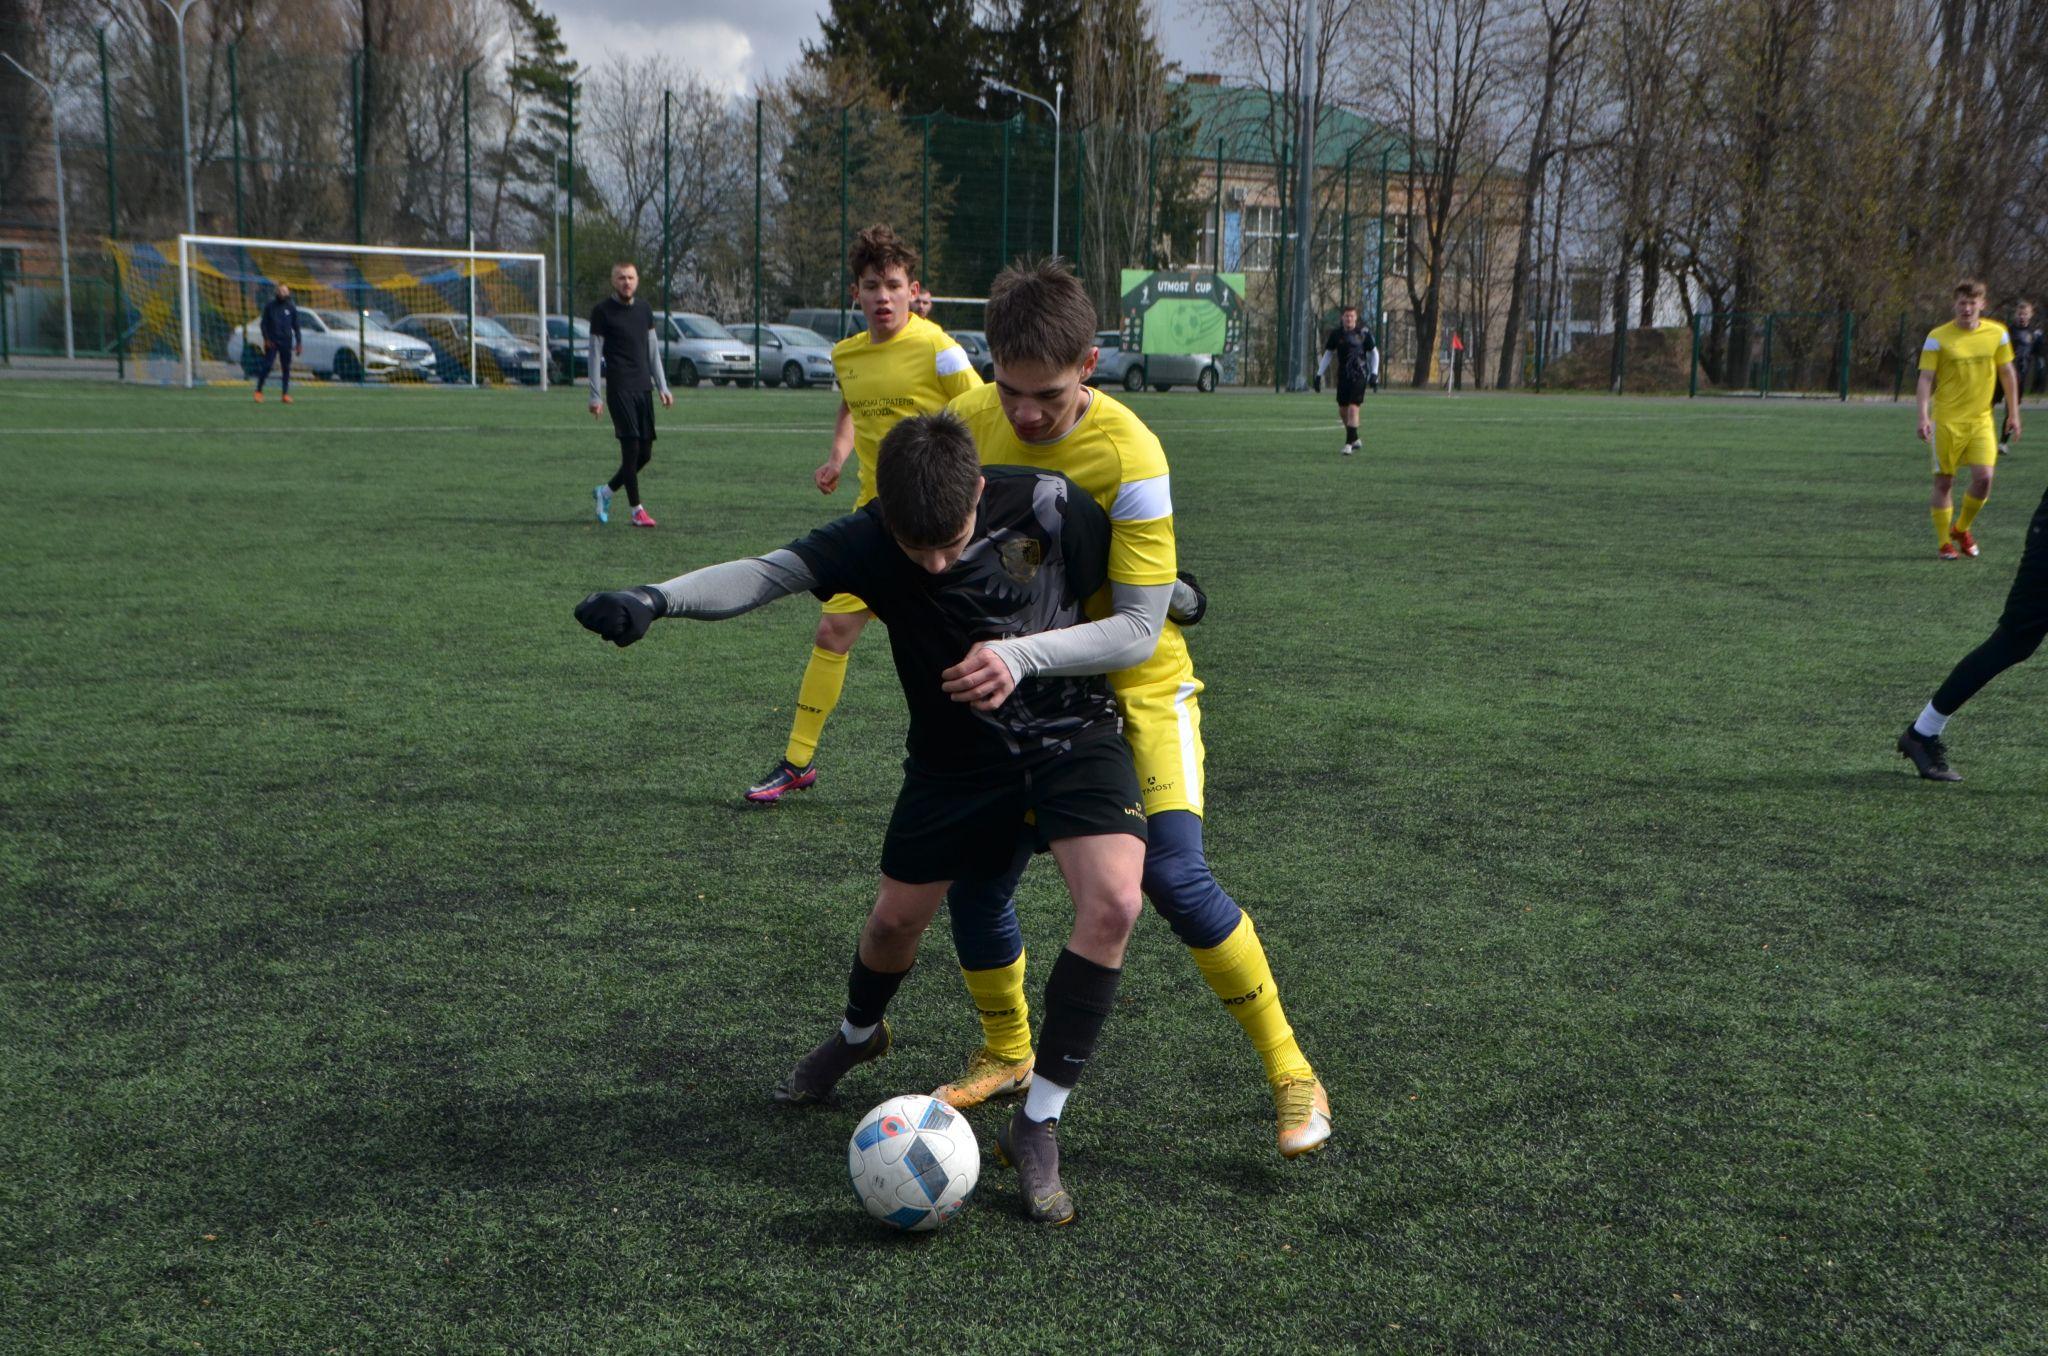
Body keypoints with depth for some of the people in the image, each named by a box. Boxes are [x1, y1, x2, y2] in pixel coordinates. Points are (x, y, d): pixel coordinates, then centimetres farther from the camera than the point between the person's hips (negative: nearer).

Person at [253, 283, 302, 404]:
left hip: (286, 342, 2)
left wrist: (299, 343, 5)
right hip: (272, 341, -2)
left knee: (286, 368, 3)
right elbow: (263, 323, 4)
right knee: (266, 366, -7)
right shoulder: (270, 305, 1)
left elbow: (296, 326, 10)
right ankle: (259, 391, -2)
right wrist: (266, 339, -6)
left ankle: (286, 393, 7)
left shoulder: (291, 307, 5)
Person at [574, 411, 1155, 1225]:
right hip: (956, 751, 2)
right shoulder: (874, 538, -20)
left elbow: (1139, 630, -15)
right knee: (896, 917, 10)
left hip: (1072, 735, -2)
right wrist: (657, 600, -52)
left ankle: (1038, 1126, -10)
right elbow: (769, 573, -33)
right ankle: (858, 1036, 49)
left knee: (1114, 902, -24)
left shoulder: (1050, 508, -23)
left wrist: (1021, 654, -30)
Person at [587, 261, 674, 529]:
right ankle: (637, 511, -5)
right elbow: (595, 354, -3)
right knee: (631, 447, -11)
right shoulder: (602, 311, -2)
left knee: (645, 453, 5)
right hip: (619, 388, -6)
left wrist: (663, 387, 14)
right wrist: (595, 396, -7)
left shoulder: (644, 309, 14)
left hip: (643, 388, 6)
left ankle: (606, 491, 25)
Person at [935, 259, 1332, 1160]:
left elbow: (1137, 629, -28)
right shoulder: (965, 424, -10)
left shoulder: (1128, 455, -26)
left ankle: (1290, 1075, -1)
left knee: (1174, 876, -19)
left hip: (1135, 687, -5)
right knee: (975, 882, 2)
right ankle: (1007, 1055, 30)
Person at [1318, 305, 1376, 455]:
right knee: (1342, 410, 8)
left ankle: (1349, 443, -12)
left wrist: (1373, 373, -3)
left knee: (1353, 407, -14)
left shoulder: (1363, 333, -4)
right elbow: (1328, 353, 11)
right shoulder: (1336, 333, 2)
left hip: (1359, 375, -4)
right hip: (1343, 375, 4)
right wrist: (1319, 373, 5)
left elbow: (1373, 353, 5)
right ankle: (1355, 439, 28)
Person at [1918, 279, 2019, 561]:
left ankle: (1961, 529, 17)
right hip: (1946, 420, -2)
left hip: (1981, 419, 2)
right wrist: (1923, 416, -17)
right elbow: (1926, 378, -7)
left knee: (1984, 478, -9)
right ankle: (1944, 543, 14)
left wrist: (2013, 414, 12)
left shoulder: (1996, 333, 4)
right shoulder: (1938, 337, -5)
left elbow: (2007, 374, 12)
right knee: (1943, 482, 0)